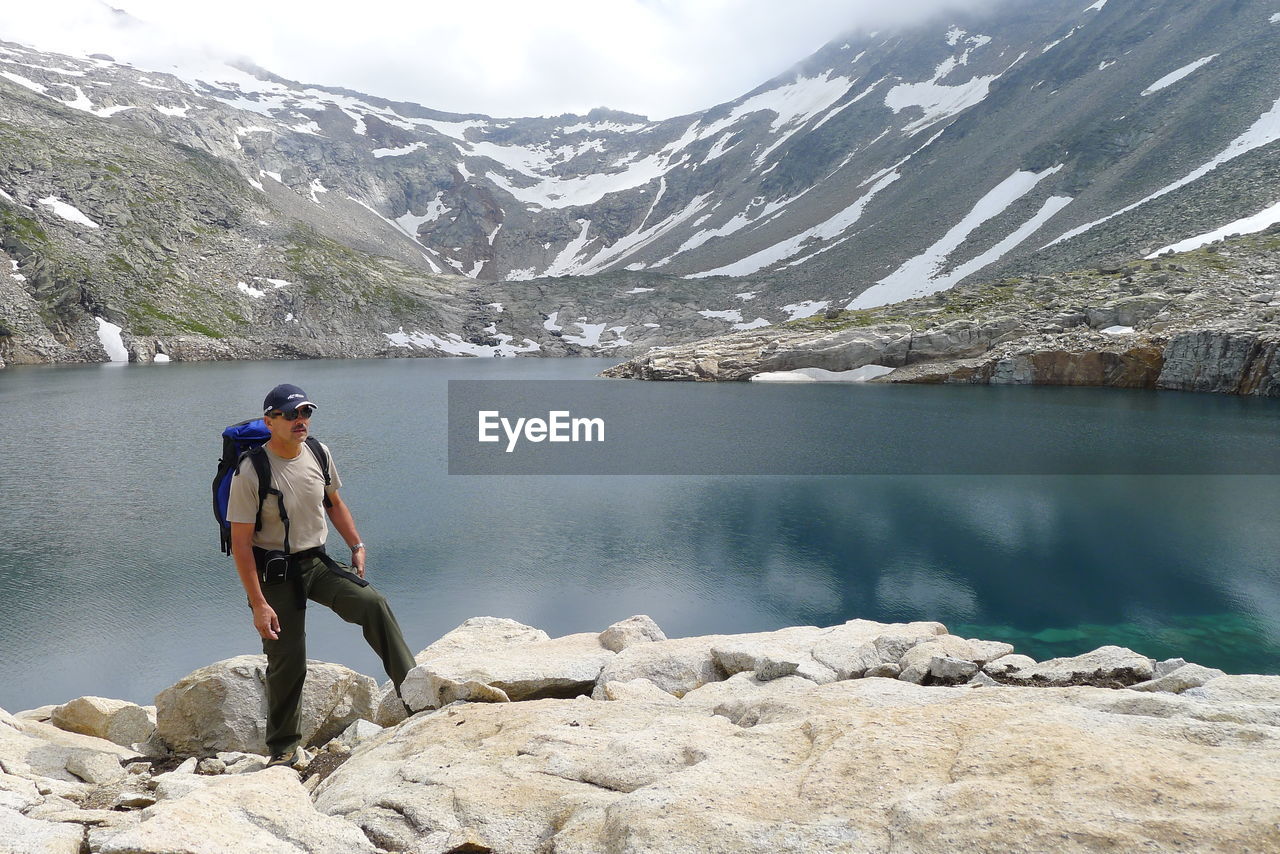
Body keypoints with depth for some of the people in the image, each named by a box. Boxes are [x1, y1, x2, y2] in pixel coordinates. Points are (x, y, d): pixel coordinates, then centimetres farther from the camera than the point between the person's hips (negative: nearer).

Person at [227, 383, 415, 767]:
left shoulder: (319, 454, -1)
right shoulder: (251, 471, -17)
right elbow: (240, 543, -16)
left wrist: (357, 545, 8)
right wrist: (259, 604, -18)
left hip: (317, 562, 4)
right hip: (275, 573, -4)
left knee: (373, 604, -19)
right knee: (286, 663, 0)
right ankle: (283, 749, 20)